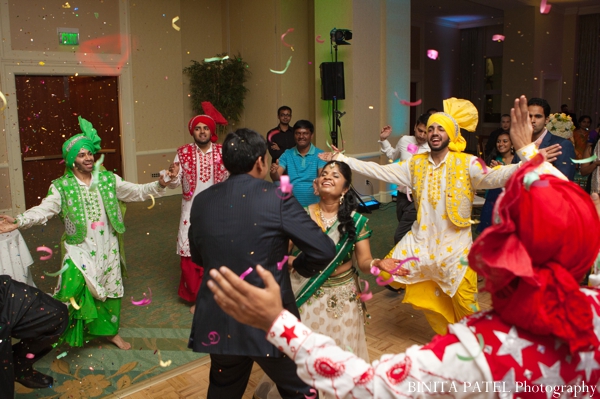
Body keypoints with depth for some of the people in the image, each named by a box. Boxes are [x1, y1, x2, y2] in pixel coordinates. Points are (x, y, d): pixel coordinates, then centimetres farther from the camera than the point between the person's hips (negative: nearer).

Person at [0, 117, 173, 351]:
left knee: (110, 289, 13)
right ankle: (72, 334, 8)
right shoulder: (62, 187, -6)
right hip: (80, 250, -2)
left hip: (107, 248, 3)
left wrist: (159, 185, -13)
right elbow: (43, 210, -18)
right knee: (78, 292, -16)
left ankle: (111, 332, 34)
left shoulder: (108, 180, 1)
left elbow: (137, 192, 3)